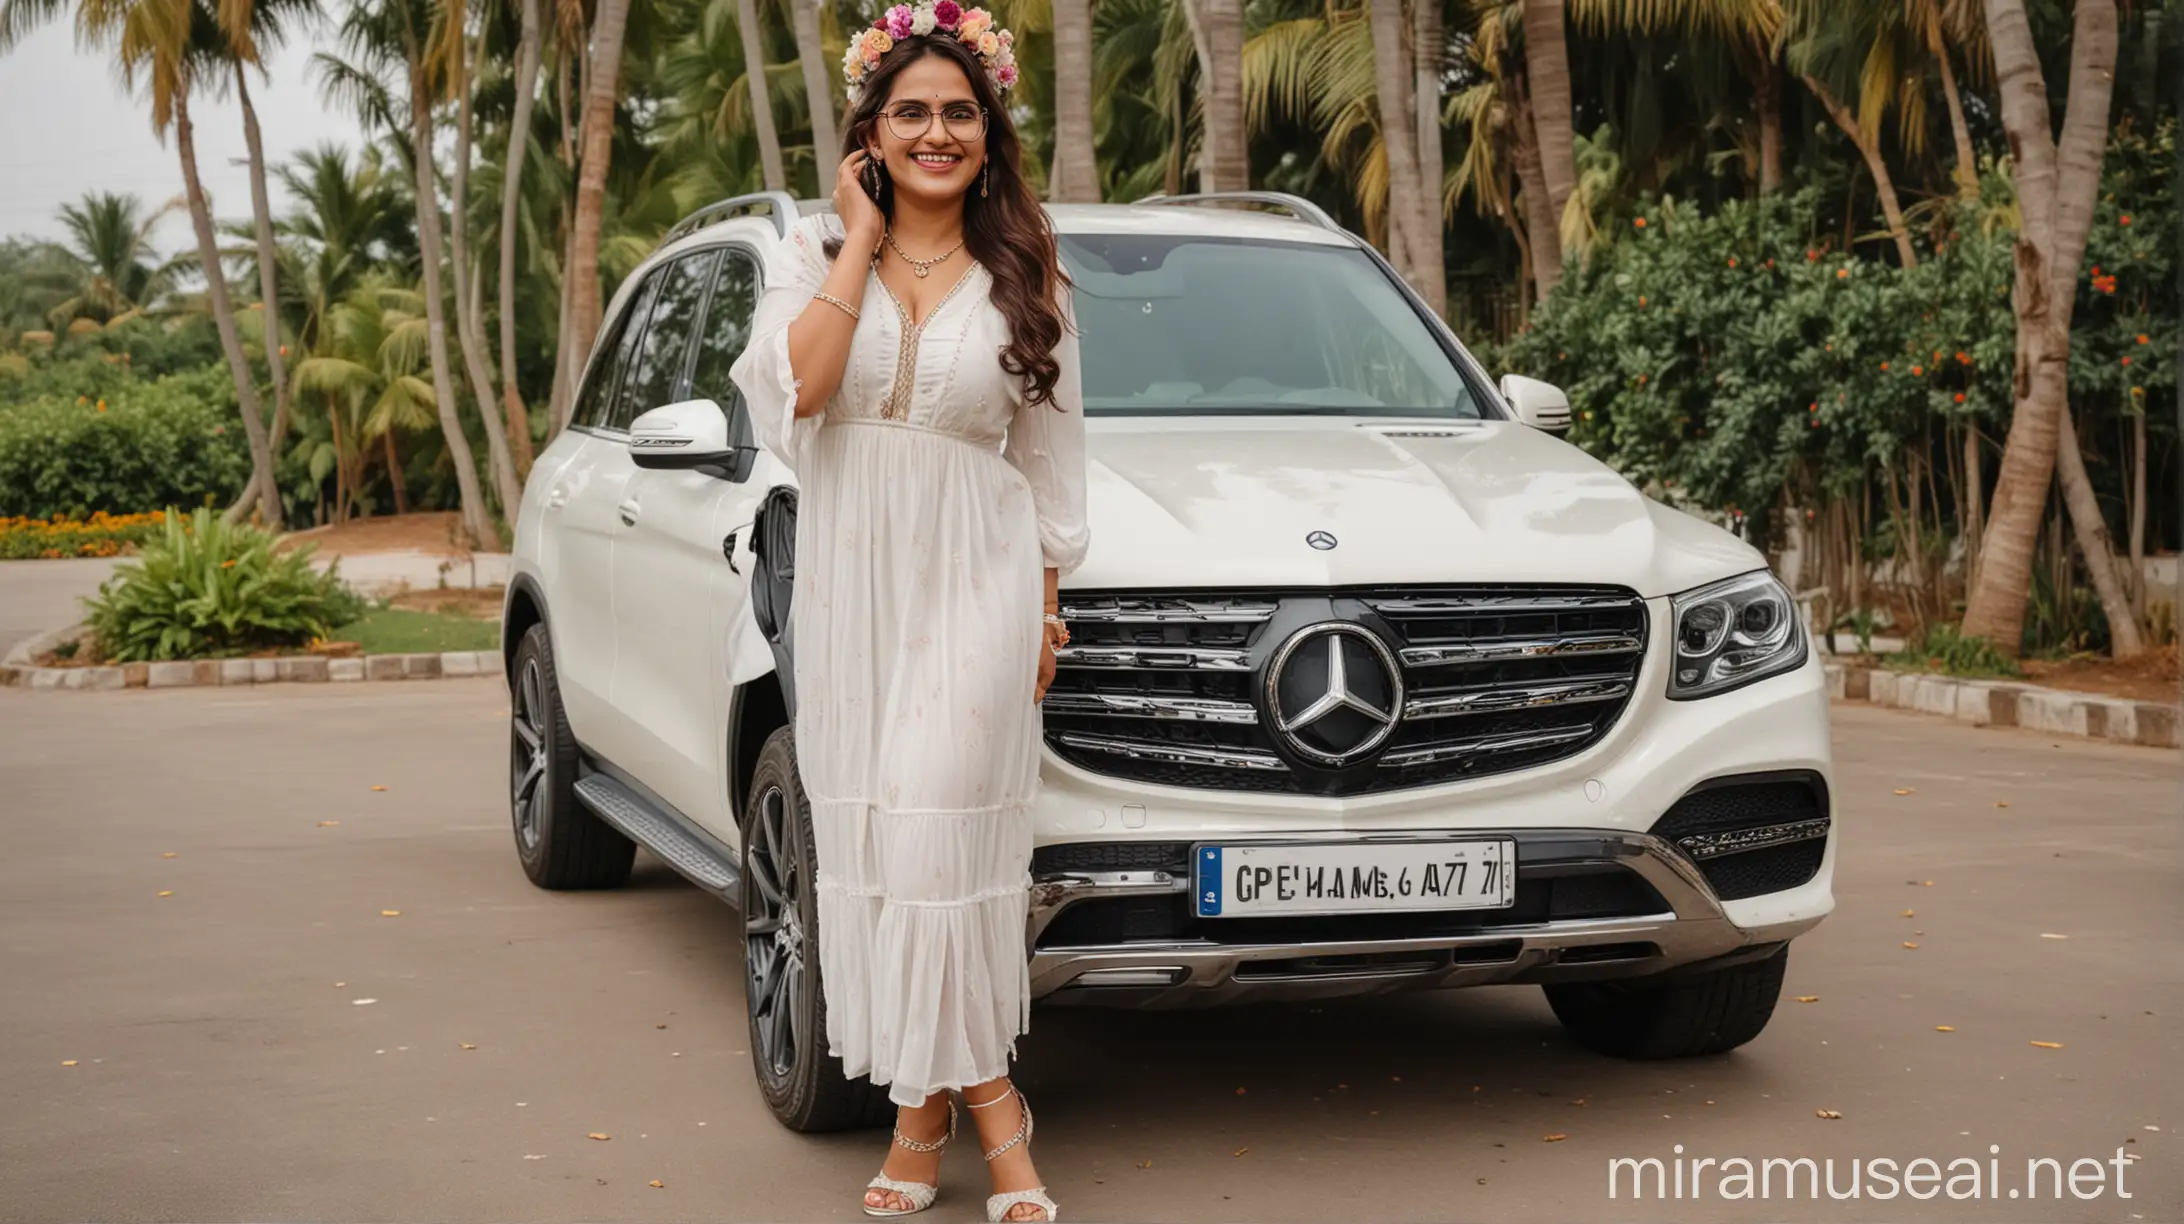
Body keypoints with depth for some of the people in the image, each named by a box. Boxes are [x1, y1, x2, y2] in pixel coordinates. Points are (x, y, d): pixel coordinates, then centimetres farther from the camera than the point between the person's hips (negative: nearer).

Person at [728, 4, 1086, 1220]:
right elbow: (792, 390, -12)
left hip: (974, 578, -2)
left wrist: (1046, 608, 5)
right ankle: (927, 1099, 11)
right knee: (868, 839, 3)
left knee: (943, 830, -11)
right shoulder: (814, 252, 6)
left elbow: (1051, 453, 9)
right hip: (850, 577, 2)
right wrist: (860, 246, -8)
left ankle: (963, 1094, 1)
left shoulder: (1026, 276, 6)